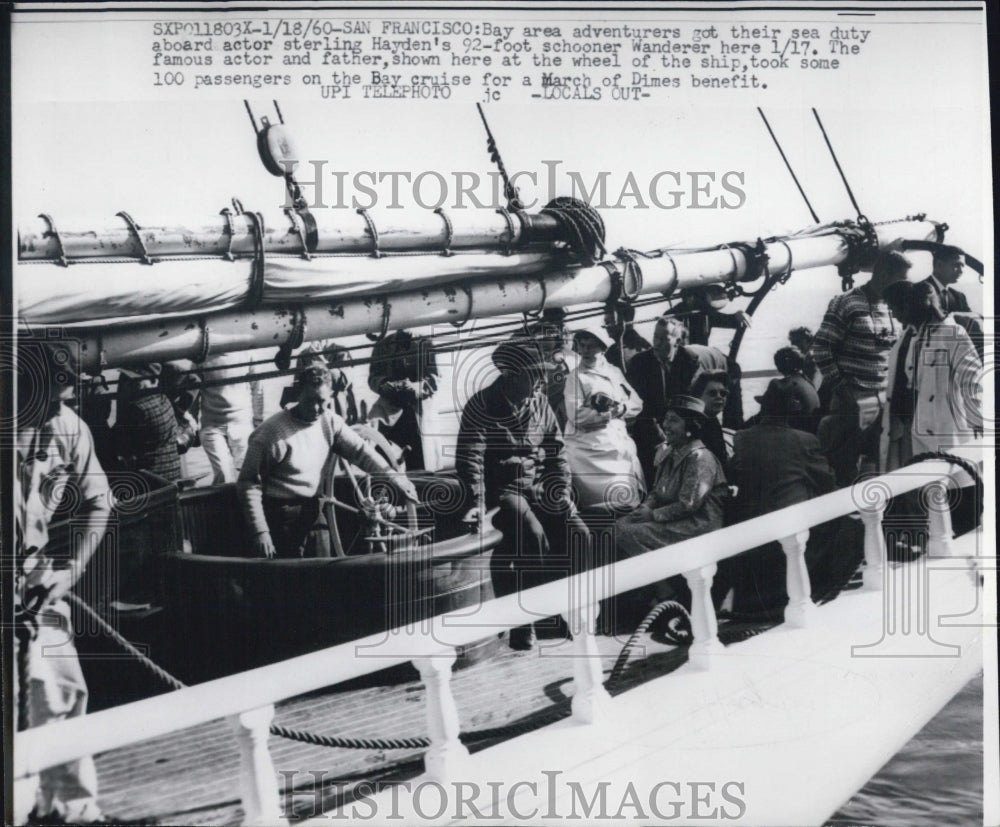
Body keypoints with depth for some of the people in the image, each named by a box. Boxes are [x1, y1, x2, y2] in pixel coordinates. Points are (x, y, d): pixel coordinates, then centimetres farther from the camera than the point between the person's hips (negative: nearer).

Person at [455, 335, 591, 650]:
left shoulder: (539, 403, 7)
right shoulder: (481, 406, -10)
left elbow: (556, 449, 13)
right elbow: (470, 457, -18)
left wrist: (563, 490, 1)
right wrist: (477, 501, -31)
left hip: (539, 488, 6)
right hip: (502, 490, -6)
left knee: (578, 535, -14)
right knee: (533, 537, -31)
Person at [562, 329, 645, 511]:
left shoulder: (614, 372, 12)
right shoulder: (575, 377, -4)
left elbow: (636, 404, 9)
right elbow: (576, 416, -14)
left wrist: (620, 409, -11)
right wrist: (612, 412, -9)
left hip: (620, 445, 5)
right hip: (591, 450, -5)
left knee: (630, 502, 5)